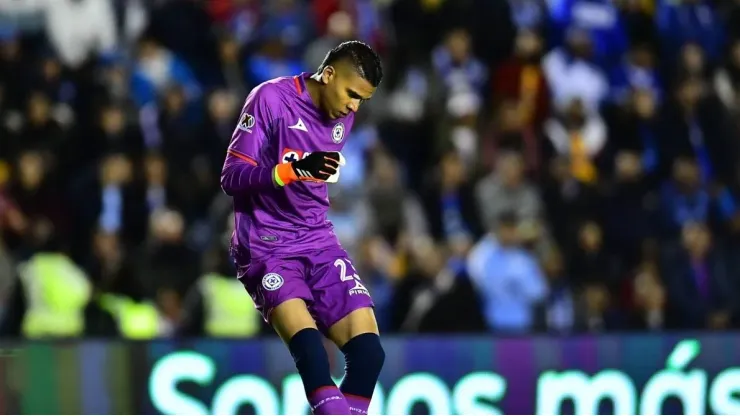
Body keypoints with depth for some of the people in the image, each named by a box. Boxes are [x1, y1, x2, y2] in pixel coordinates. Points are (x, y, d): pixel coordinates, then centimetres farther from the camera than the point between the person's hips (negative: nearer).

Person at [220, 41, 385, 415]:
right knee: (308, 344, -30)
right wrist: (296, 169, -28)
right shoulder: (271, 99, -10)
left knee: (368, 349, -10)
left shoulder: (343, 117, 10)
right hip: (265, 245, -6)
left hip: (317, 241, 6)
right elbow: (231, 177, -15)